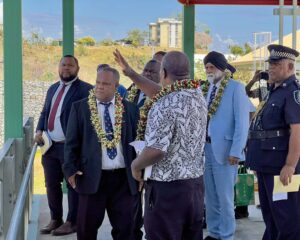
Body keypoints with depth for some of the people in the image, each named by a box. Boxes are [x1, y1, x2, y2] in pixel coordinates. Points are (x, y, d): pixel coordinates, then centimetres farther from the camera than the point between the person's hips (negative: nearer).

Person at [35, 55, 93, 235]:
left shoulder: (85, 89, -7)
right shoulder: (53, 88, 18)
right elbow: (45, 112, 23)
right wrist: (39, 130, 5)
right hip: (50, 145, 7)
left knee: (73, 184, 2)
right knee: (52, 184, 12)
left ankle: (72, 222, 10)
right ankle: (55, 219, 24)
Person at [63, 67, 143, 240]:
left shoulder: (130, 109, 6)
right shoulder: (80, 107, 3)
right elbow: (72, 142, 2)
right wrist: (71, 169, -9)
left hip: (124, 178, 1)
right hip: (92, 176, -1)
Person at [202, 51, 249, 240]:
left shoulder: (236, 88, -7)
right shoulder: (204, 89, 10)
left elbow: (242, 122, -11)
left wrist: (235, 151, -16)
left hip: (224, 149, -6)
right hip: (205, 147, 6)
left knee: (224, 197, 2)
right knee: (210, 196, 14)